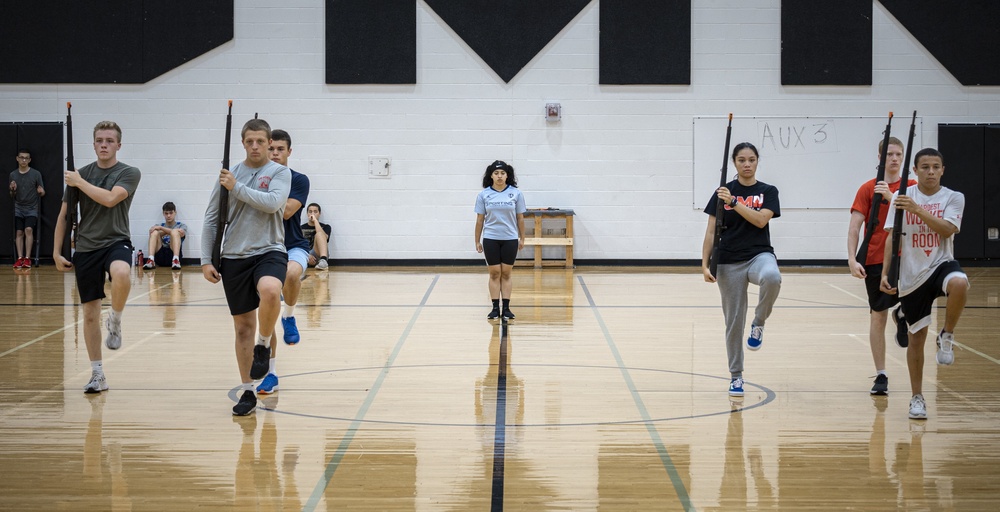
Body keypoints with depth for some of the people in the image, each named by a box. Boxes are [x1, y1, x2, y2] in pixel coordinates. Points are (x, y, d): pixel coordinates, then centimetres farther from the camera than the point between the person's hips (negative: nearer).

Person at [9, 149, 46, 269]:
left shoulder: (36, 174, -4)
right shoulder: (13, 175, 4)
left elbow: (42, 193, 2)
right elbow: (12, 196, 11)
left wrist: (41, 192, -22)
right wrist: (12, 190, -11)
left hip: (32, 208, -3)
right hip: (18, 209, 3)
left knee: (28, 229, -18)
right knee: (19, 232, -5)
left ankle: (27, 258, -15)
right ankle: (20, 258, -4)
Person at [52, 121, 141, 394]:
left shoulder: (129, 173, -3)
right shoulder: (79, 174, 6)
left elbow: (110, 199, -20)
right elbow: (64, 215, 11)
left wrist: (79, 182, -10)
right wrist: (56, 252, 7)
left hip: (116, 241, -3)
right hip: (86, 248, 3)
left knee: (121, 274, -39)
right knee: (90, 314, 4)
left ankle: (115, 320, -10)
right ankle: (97, 374, 16)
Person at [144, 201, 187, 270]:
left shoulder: (182, 225, 19)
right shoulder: (158, 226, 24)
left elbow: (181, 233, -6)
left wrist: (161, 228, -12)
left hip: (173, 254, -2)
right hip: (160, 256, 2)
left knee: (175, 232, -22)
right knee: (155, 232, -17)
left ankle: (176, 260, -43)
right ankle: (151, 260, -37)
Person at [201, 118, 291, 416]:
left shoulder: (280, 173, 1)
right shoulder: (229, 175, 8)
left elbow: (272, 202, -19)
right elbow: (211, 220, 10)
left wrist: (237, 188, -12)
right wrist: (206, 260, 4)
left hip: (269, 251, -3)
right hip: (234, 257, 3)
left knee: (270, 291, -36)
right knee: (243, 326, 7)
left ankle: (264, 345, -9)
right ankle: (247, 392, 17)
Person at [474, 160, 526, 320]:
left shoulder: (516, 194, -1)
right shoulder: (483, 195, 0)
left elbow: (520, 218, 5)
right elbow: (480, 219, 4)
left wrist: (522, 238, 7)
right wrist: (477, 241, 5)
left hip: (510, 239, 0)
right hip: (490, 239, 0)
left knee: (506, 274, 4)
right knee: (494, 273, 2)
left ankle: (506, 308, 8)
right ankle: (495, 308, 5)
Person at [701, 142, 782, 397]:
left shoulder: (768, 192, 4)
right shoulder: (723, 192, 4)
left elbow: (761, 219, -14)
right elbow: (711, 231, 3)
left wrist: (733, 202, -17)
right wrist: (705, 264, -3)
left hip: (759, 254, -1)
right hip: (729, 262, 1)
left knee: (772, 278, -38)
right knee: (734, 321, 3)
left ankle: (759, 323, -11)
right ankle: (735, 376, 17)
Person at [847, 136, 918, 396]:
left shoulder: (912, 188, 5)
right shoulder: (868, 188, 3)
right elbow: (855, 226, -2)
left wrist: (891, 197, -23)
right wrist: (852, 259, -13)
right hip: (875, 260, 0)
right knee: (878, 315, 4)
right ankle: (880, 376, 12)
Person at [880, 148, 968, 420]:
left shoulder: (953, 198, -1)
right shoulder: (901, 198, 1)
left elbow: (947, 230, -17)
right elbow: (892, 237, 2)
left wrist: (917, 209, -25)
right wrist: (885, 273, -5)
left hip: (940, 265, -1)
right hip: (911, 275, 1)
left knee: (959, 283, -38)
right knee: (917, 336, 5)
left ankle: (947, 336, -13)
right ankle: (917, 397, 19)